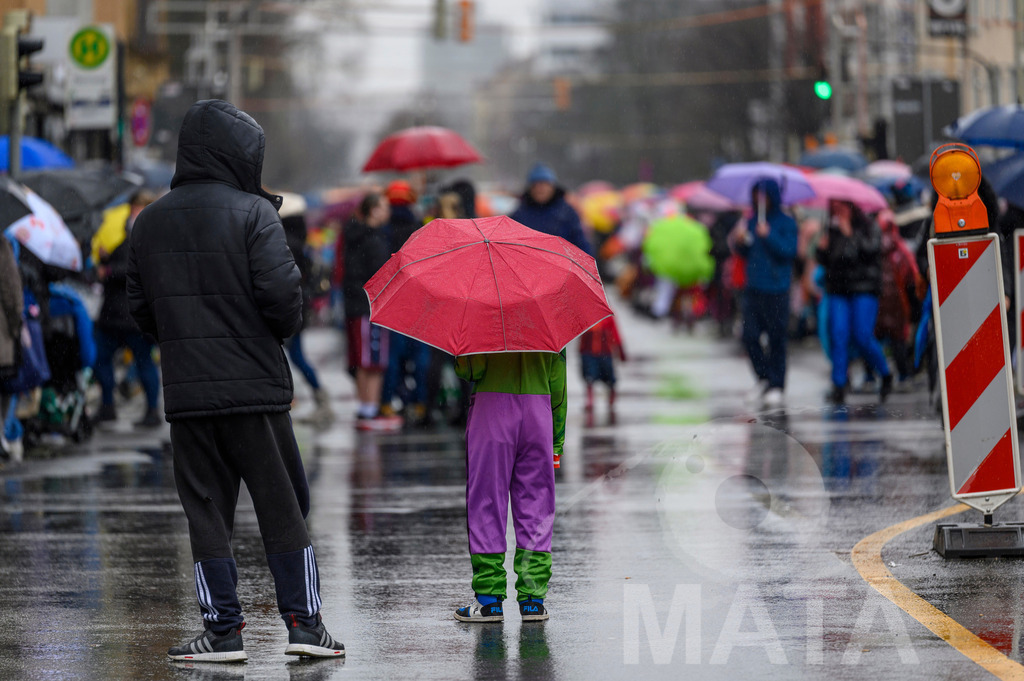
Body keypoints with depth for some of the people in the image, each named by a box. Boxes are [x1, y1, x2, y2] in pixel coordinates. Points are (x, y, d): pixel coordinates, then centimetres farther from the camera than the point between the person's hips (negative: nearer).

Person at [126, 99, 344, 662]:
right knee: (282, 508, 5)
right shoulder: (252, 213, -7)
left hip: (185, 392, 4)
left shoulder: (149, 223, 9)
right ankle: (303, 622, 5)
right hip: (254, 386, -3)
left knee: (206, 511, 7)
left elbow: (141, 309, 12)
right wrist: (283, 330, 6)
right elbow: (280, 293, -15)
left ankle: (223, 630, 5)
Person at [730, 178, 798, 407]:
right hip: (753, 288, 5)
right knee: (750, 336, -1)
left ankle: (777, 386, 7)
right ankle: (764, 377, 17)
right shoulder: (751, 222, 12)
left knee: (776, 339, -1)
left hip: (776, 291, -5)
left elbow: (789, 251, -13)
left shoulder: (786, 223, -3)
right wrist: (740, 241, -3)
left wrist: (769, 236, -20)